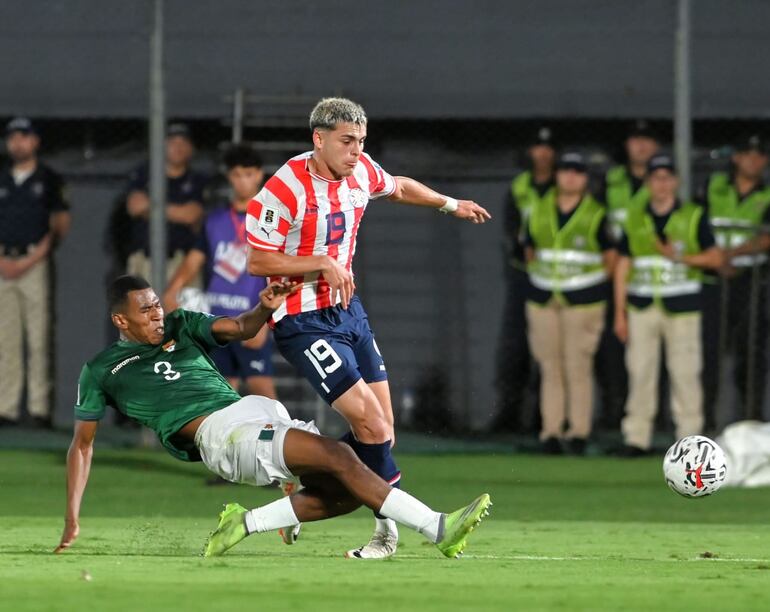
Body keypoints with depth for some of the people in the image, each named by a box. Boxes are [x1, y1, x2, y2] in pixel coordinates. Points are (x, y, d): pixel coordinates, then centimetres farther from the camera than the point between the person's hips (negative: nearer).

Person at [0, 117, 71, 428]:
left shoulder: (49, 180, 6)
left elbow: (60, 225, 0)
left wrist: (32, 260, -9)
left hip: (35, 264, -3)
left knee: (39, 339, -7)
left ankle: (39, 408, -8)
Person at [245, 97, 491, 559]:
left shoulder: (362, 172, 0)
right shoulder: (286, 189, -21)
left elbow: (399, 188, 24)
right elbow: (258, 261, -18)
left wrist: (451, 205, 34)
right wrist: (324, 263, -22)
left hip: (348, 309, 8)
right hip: (305, 321, -8)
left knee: (381, 430, 2)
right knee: (371, 424, -16)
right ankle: (392, 524, -4)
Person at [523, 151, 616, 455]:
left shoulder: (595, 215, 0)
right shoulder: (540, 213, 10)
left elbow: (611, 257, 6)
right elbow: (530, 251, 21)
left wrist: (593, 282, 4)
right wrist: (541, 278, 12)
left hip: (583, 301, -3)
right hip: (543, 301, 4)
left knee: (577, 367, -9)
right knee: (550, 368, 2)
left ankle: (579, 432, -6)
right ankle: (551, 432, 4)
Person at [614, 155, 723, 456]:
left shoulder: (693, 217, 6)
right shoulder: (635, 219, 12)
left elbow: (715, 258, 3)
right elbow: (623, 265, 13)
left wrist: (681, 257, -14)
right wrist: (620, 313, 8)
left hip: (681, 307, -2)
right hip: (642, 306, 2)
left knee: (685, 372, -4)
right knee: (640, 372, -1)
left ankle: (689, 436, 0)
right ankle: (637, 437, 4)